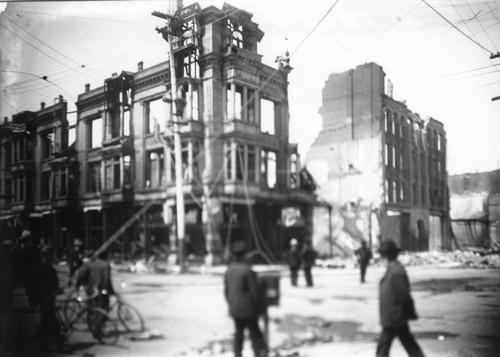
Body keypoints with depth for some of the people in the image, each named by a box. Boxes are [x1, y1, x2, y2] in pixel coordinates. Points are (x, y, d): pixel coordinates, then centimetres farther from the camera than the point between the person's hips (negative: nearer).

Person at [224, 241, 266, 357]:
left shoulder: (228, 271, 2)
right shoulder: (248, 270, -18)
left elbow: (226, 291, 8)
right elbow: (254, 291, -15)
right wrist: (257, 306, -4)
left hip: (234, 309, 6)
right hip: (248, 309, -6)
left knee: (238, 333, 15)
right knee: (254, 333, 5)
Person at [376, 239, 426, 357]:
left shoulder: (395, 272, -23)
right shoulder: (395, 268, 8)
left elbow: (404, 296, -22)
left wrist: (411, 314, -12)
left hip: (393, 319, -10)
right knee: (409, 344, 15)